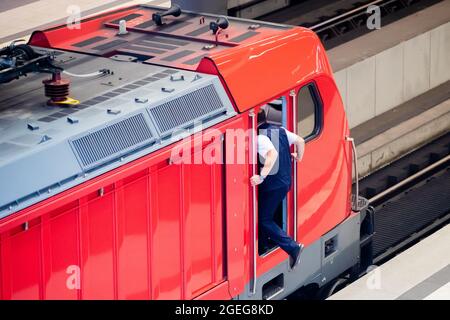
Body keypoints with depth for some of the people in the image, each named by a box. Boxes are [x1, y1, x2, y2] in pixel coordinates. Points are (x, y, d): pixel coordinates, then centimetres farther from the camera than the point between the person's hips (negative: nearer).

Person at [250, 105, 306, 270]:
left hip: (272, 184, -9)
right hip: (285, 181, 9)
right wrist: (299, 158, 26)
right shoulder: (280, 130, 5)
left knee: (264, 220, -1)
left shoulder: (260, 137, -21)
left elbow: (273, 154, -36)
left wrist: (261, 176, -37)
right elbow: (300, 141, 9)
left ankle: (293, 247, -11)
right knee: (266, 216, 22)